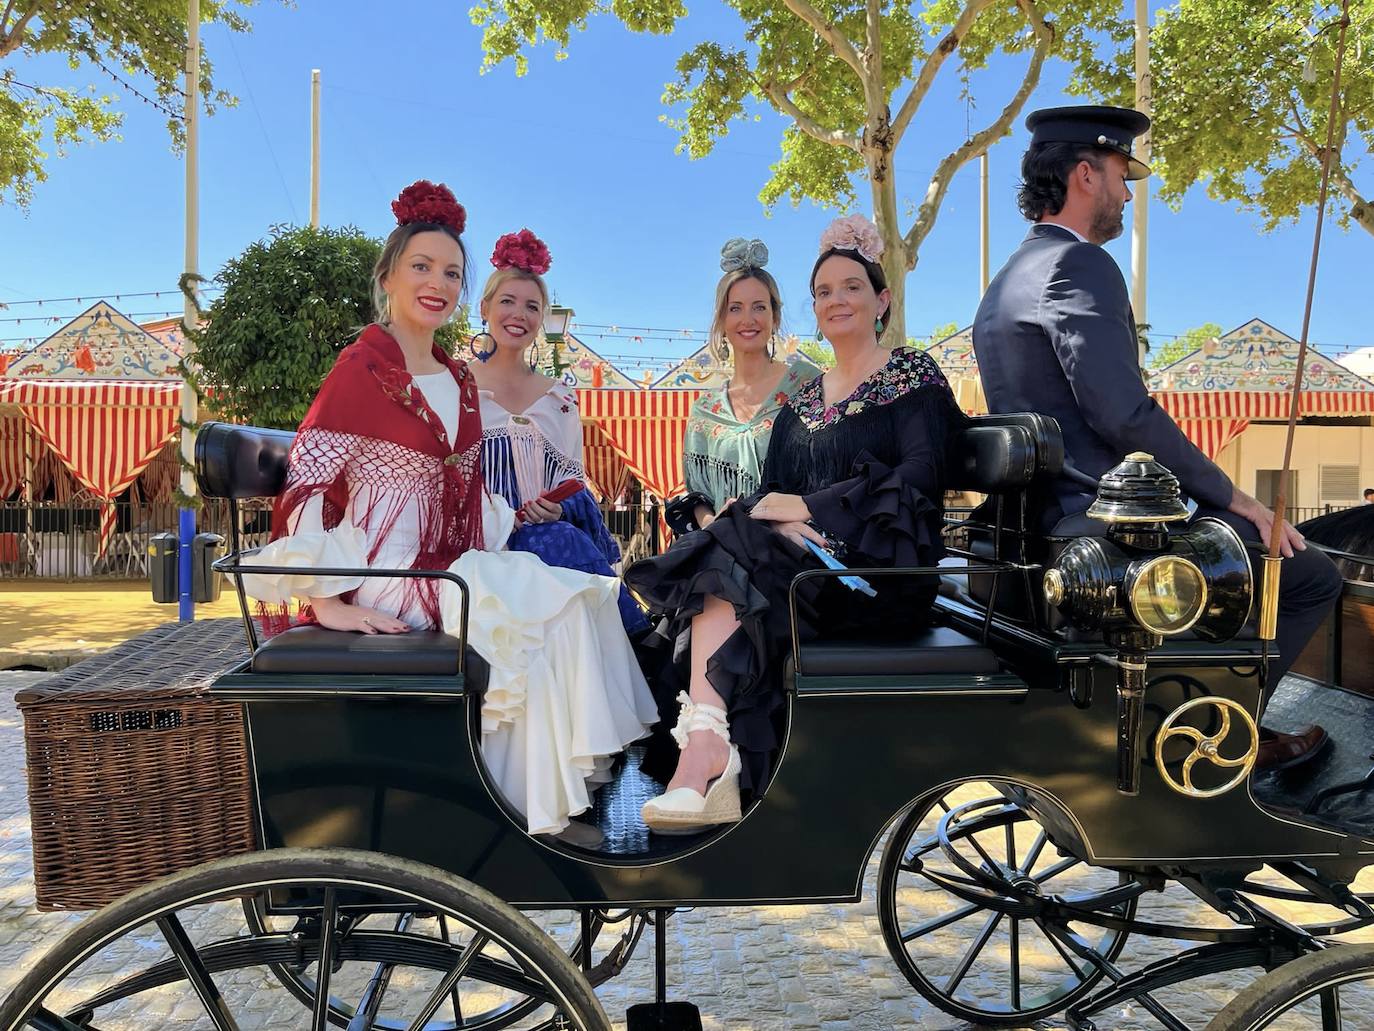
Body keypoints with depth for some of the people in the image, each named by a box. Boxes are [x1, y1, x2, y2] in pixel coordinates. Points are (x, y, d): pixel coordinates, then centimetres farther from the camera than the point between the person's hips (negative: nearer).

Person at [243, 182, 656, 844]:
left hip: (454, 562, 7)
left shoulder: (458, 380, 15)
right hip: (386, 571, -7)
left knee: (576, 595, -13)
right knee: (544, 609, -21)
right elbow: (305, 487, -13)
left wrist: (500, 553, 8)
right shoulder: (361, 368, -8)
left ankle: (571, 774, -7)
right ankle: (540, 806, -8)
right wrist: (326, 602, -19)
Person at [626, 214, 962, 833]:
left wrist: (809, 507, -18)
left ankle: (705, 747, -35)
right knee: (719, 566, -27)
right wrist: (770, 513, -14)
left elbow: (920, 474, -11)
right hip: (804, 554, 5)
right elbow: (773, 489, 12)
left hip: (881, 563, -5)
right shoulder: (801, 402, 22)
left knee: (724, 565, -28)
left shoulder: (913, 376, 5)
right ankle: (708, 755, -39)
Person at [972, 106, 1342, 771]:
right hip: (1107, 522, -10)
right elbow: (1123, 413, -24)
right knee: (1313, 577, 1)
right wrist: (1231, 496, -12)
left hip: (1049, 528, 10)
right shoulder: (1080, 263, -13)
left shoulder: (1001, 286, 18)